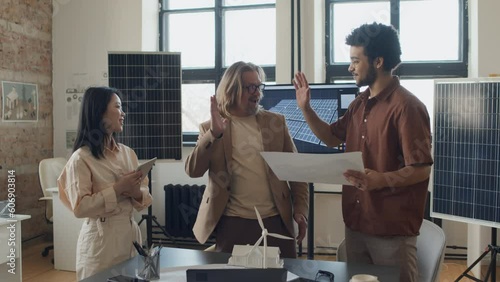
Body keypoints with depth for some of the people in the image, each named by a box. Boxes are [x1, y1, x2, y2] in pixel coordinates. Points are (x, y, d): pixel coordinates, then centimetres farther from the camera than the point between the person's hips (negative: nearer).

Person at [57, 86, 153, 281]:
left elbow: (145, 196, 10)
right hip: (102, 237, -6)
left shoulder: (128, 153, 6)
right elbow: (80, 207, -17)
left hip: (131, 233, 6)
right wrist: (117, 189, -20)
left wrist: (137, 193, -12)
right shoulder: (82, 157, -12)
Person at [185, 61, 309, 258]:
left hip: (275, 220, 2)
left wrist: (300, 209, -2)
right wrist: (214, 134, -19)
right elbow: (193, 171, -6)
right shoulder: (211, 127, 4)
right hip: (232, 223, -1)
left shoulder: (275, 122, 8)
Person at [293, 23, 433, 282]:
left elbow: (421, 170, -19)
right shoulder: (359, 103, 9)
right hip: (355, 222, 8)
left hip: (392, 229, -8)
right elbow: (332, 137, 21)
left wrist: (382, 180, -35)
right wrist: (305, 108, 9)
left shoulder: (406, 106, -17)